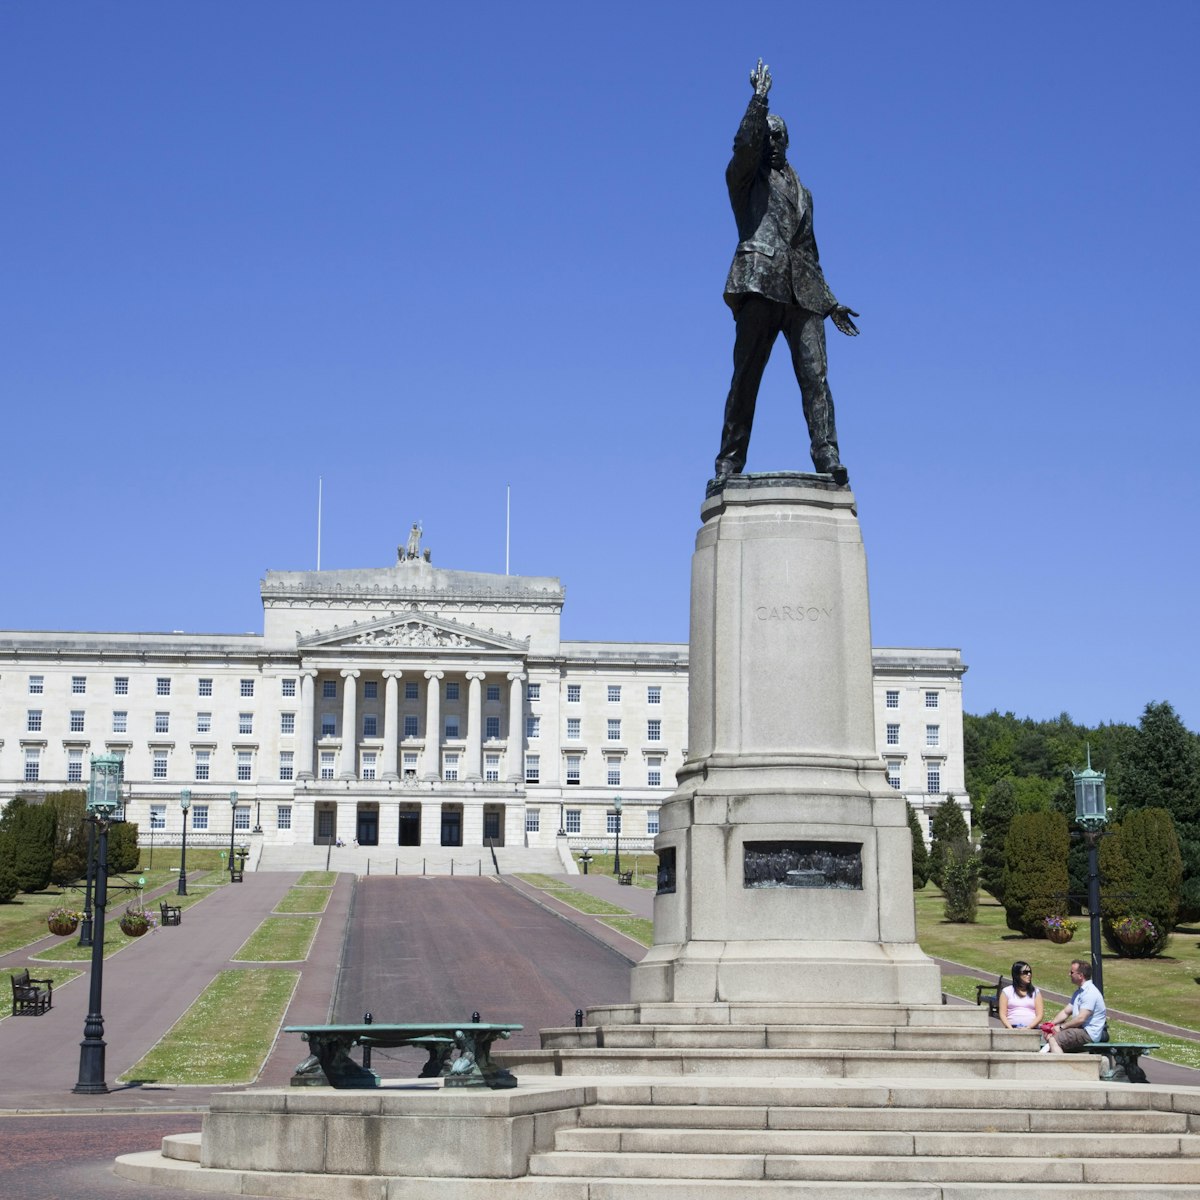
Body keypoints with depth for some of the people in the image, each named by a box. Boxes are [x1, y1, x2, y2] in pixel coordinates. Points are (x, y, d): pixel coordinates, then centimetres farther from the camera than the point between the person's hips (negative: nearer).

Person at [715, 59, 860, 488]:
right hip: (760, 283, -4)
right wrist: (759, 98, -14)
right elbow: (745, 143, -8)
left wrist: (830, 301, 24)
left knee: (815, 376, -9)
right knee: (745, 377, -7)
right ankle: (729, 462, -6)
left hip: (802, 291, 4)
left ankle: (827, 457, -17)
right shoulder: (744, 177, 15)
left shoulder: (802, 193, 29)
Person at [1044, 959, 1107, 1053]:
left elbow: (1081, 1018, -22)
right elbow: (1066, 1012, 19)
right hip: (1080, 1029, 11)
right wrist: (1051, 1024, 4)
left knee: (1053, 1040, -24)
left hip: (1089, 1034, -11)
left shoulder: (1090, 992, -16)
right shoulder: (1078, 992, 19)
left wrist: (1062, 1027, -13)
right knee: (1047, 1033, 10)